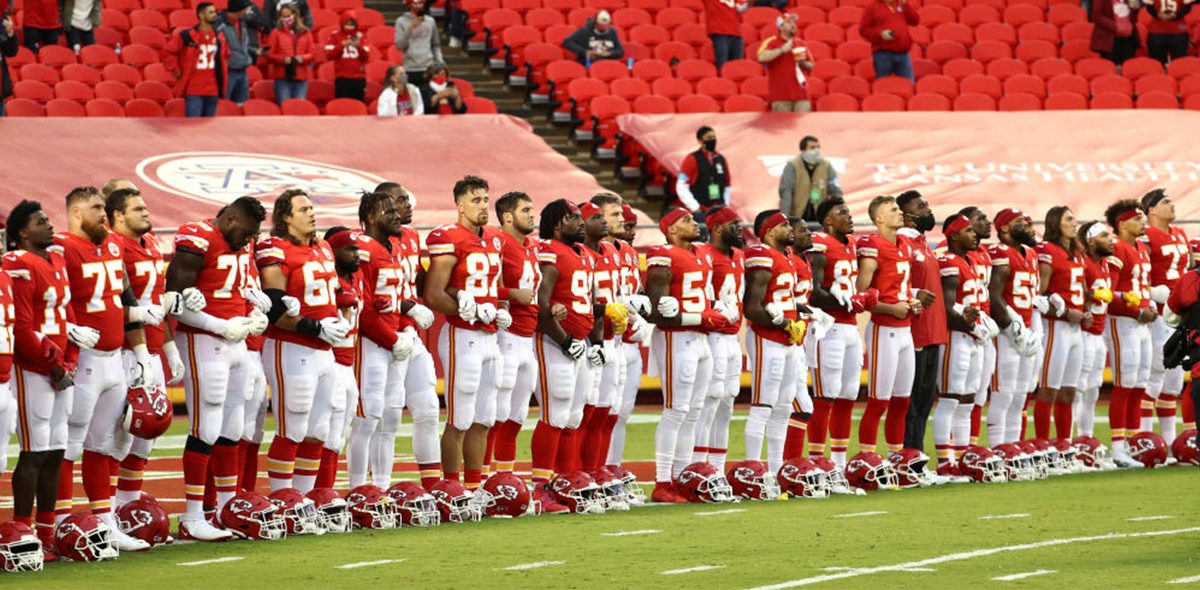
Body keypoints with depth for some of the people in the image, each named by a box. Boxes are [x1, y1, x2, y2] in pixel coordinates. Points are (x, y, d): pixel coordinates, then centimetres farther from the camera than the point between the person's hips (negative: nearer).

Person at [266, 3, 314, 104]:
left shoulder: (305, 33, 10)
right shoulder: (276, 33, 5)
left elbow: (312, 54, 11)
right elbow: (270, 55, 2)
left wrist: (303, 58, -10)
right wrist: (283, 59, -15)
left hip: (301, 78, 2)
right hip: (282, 77, -2)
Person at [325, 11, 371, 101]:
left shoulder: (360, 36, 11)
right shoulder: (335, 36, 6)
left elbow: (366, 58, 6)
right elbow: (329, 56, -3)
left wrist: (359, 46, -12)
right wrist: (342, 45, -13)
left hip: (359, 78, 2)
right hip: (342, 77, -2)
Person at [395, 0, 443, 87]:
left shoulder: (430, 21, 12)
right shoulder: (401, 21, 3)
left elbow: (436, 45, 18)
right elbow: (399, 46, -5)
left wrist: (440, 61, 5)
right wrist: (410, 29, -15)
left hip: (429, 68, 3)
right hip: (411, 68, -3)